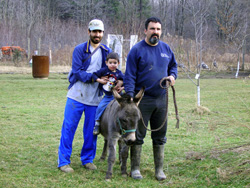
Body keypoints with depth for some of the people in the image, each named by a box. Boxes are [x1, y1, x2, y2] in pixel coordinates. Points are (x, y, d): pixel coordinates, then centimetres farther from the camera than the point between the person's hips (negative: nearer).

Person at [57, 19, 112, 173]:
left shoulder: (107, 52, 8)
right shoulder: (80, 49, -1)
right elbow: (77, 71, -10)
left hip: (95, 98, 3)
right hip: (77, 95, -3)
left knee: (91, 130, 8)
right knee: (69, 127, -2)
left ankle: (88, 159, 23)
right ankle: (63, 161, 5)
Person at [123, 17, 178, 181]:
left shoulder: (166, 48, 8)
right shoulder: (137, 50, -7)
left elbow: (173, 65, 22)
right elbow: (130, 76, -9)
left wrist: (172, 76, -1)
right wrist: (130, 97, -17)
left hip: (161, 99, 5)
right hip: (142, 99, -4)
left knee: (160, 136, 9)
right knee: (138, 135, 2)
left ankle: (159, 169, 18)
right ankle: (135, 169, 11)